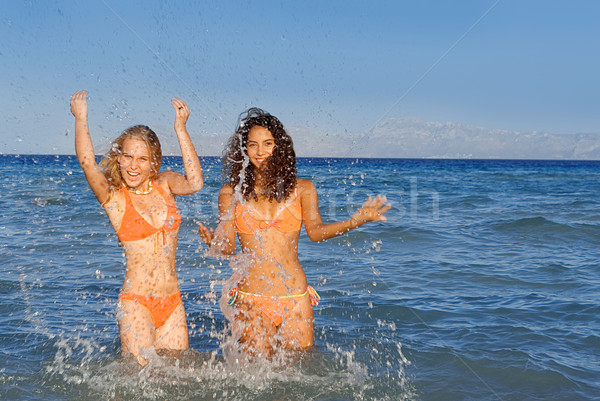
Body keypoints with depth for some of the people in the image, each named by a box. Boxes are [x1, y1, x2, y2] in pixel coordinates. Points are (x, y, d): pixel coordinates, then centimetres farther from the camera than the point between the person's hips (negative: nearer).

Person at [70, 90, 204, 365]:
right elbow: (87, 163, -21)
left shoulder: (164, 185, 6)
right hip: (136, 302, -4)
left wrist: (181, 129, -15)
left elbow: (194, 183, -14)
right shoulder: (113, 197, -2)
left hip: (172, 301, 4)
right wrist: (81, 119, -17)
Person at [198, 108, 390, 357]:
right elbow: (227, 247, 2)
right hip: (251, 299, 0)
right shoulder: (231, 192, 6)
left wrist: (356, 221, -23)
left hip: (295, 299, 1)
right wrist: (212, 243, -22)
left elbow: (316, 231, -7)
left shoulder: (302, 189, 7)